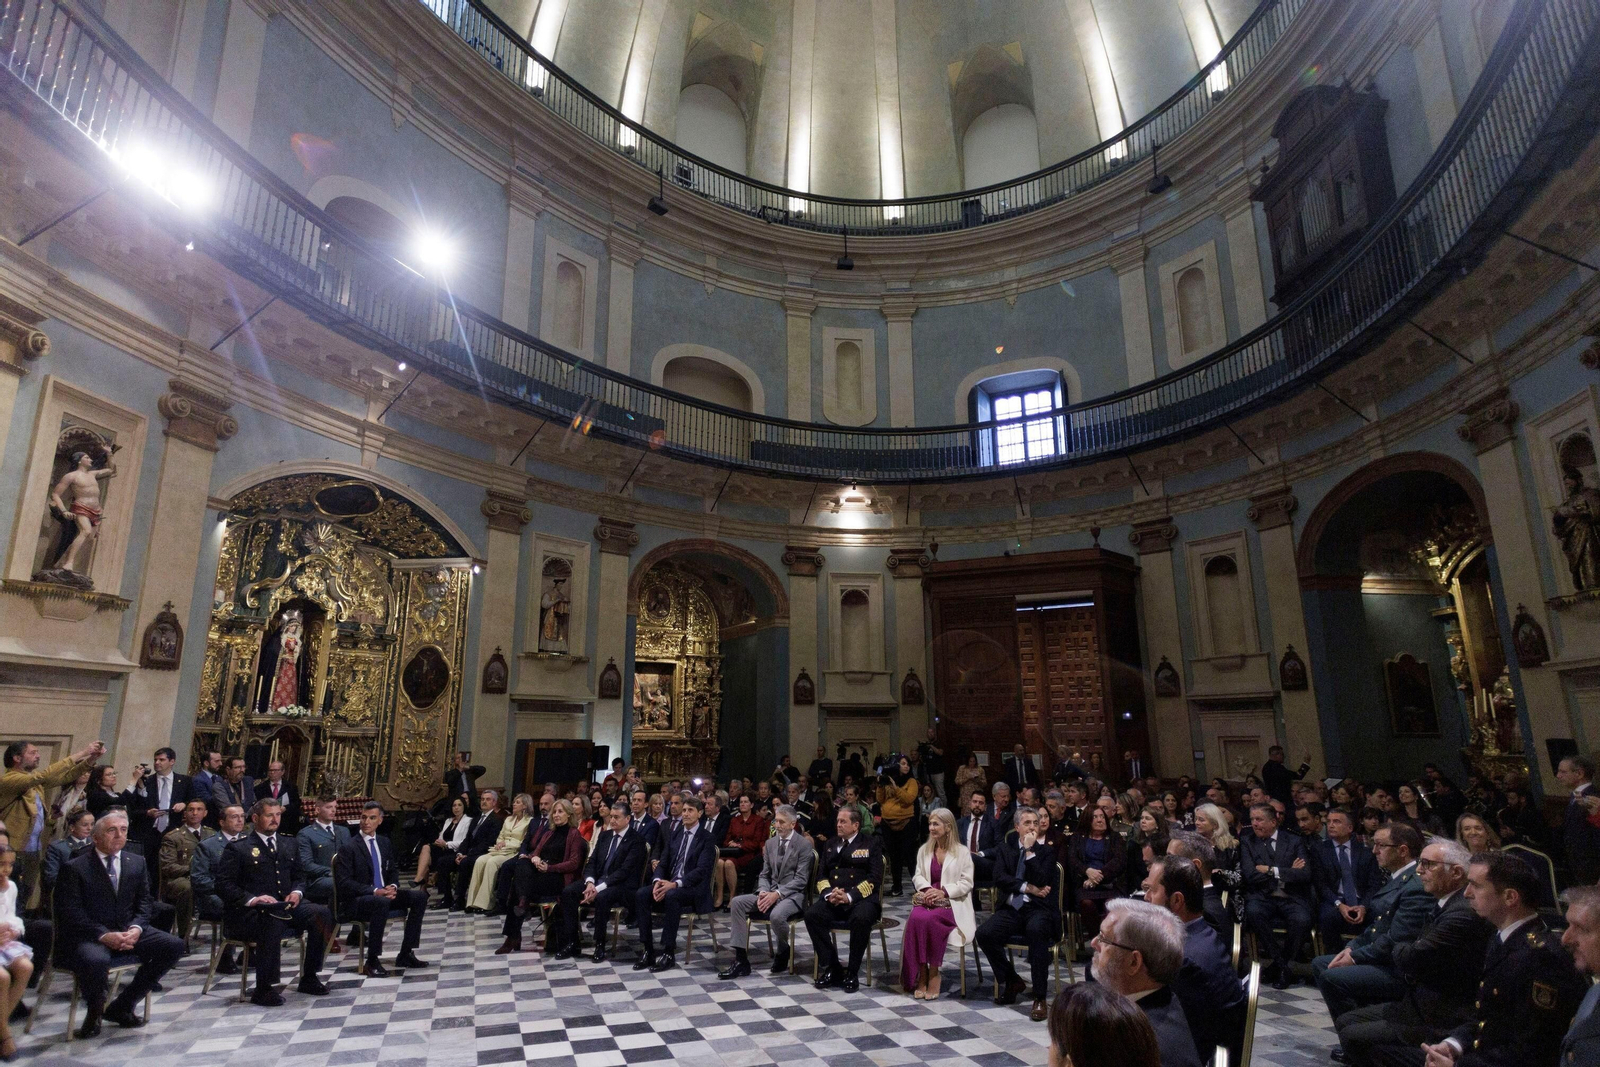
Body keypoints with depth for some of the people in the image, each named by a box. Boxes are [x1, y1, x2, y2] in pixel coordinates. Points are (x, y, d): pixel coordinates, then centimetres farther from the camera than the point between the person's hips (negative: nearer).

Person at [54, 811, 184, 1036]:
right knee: (95, 960, -38)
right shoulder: (74, 868, -3)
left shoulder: (137, 862, 11)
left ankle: (121, 1006, 2)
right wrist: (104, 935, -21)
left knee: (173, 945, -14)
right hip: (87, 937, -5)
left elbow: (143, 903, 10)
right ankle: (94, 1012, -2)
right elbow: (70, 914, -9)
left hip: (127, 932, 5)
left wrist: (136, 928, -11)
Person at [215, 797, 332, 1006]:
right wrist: (251, 899, -23)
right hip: (248, 912, -5)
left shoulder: (286, 845, 22)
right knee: (273, 921, -38)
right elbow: (223, 885, -7)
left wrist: (297, 892, -2)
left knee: (322, 914, -20)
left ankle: (309, 979, -7)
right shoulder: (237, 848, 2)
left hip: (284, 907, 6)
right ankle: (263, 989, -24)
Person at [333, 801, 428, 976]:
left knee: (420, 896, -10)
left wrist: (393, 886, -6)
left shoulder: (384, 843, 11)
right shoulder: (348, 847, -9)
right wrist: (374, 891, -25)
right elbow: (345, 883, -15)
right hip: (356, 902, -7)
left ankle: (405, 954, -6)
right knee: (381, 902, -38)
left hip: (383, 894, 7)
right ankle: (372, 961, -24)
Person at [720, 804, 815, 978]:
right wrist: (763, 892, -8)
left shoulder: (804, 845, -7)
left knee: (776, 915, -37)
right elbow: (764, 874, 14)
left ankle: (783, 954, -3)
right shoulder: (770, 843, 12)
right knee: (737, 902, -16)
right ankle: (741, 960, -14)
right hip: (770, 892, 6)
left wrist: (777, 894, -22)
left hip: (792, 895, -6)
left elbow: (801, 879, -13)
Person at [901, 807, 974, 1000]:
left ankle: (933, 973, -18)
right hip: (927, 900, 4)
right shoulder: (924, 849, 16)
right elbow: (917, 876, 13)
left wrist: (943, 891, -16)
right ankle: (921, 974, -23)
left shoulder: (962, 852, 2)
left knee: (929, 919, -35)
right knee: (915, 917, -32)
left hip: (952, 903, -3)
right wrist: (927, 889, -9)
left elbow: (966, 883, -4)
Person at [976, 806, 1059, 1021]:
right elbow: (999, 878, 0)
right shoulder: (1005, 848, 15)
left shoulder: (1046, 852, 9)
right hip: (1010, 909, 3)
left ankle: (1039, 997, -25)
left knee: (1036, 930, -38)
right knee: (984, 933, -25)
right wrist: (1028, 887, -9)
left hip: (1038, 909, -3)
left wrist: (1030, 850, -9)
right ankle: (1012, 980, 2)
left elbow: (1042, 881, -9)